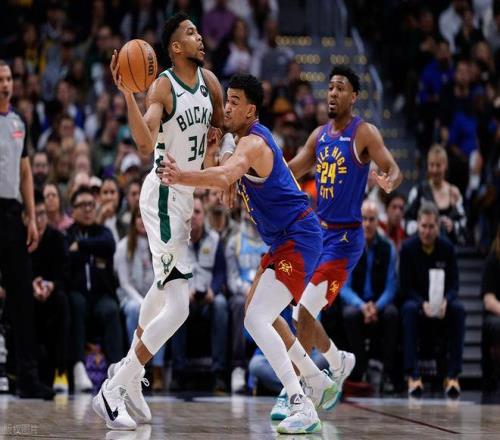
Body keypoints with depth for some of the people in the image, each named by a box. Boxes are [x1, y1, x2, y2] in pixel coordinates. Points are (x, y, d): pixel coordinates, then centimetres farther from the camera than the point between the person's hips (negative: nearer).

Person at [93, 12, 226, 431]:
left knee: (164, 290, 25)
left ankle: (129, 371, 43)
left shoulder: (209, 81, 4)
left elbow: (221, 126, 22)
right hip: (164, 196, -9)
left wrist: (213, 151, 3)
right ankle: (111, 392, -12)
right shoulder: (162, 88, -19)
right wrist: (128, 95, -43)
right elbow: (146, 145, -34)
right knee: (178, 307, -16)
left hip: (187, 196, 9)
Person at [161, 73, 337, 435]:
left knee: (257, 320, -21)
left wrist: (182, 178, -57)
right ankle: (318, 383, 33)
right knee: (261, 315, 23)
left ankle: (302, 406, -23)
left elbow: (225, 177, -41)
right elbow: (231, 180, 25)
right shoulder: (249, 139, 13)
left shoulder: (253, 143, -20)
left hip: (298, 240, -11)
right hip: (285, 241, 11)